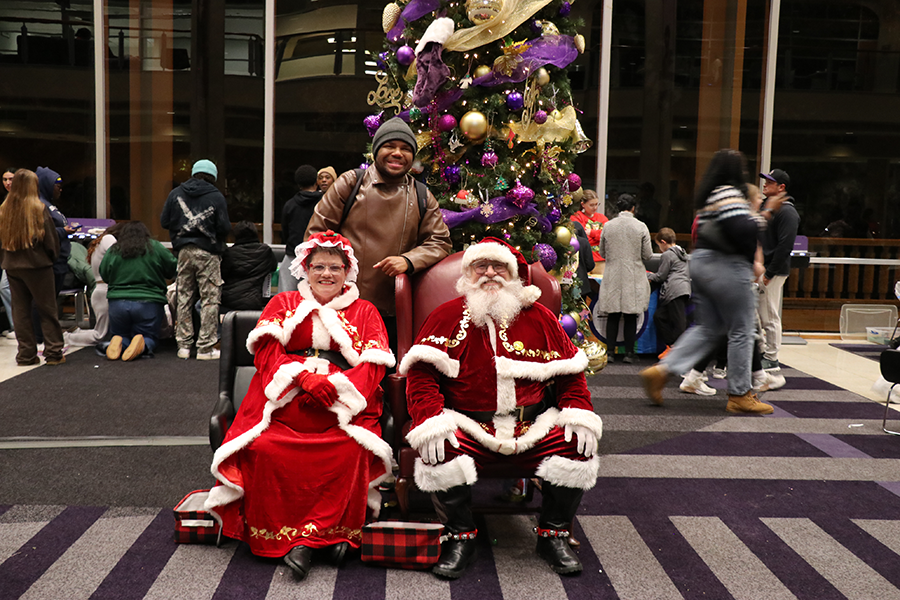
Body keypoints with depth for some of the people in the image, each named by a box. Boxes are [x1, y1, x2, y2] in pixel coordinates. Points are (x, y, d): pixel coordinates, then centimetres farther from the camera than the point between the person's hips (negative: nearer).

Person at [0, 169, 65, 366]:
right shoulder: (39, 208, -10)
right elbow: (50, 238, -6)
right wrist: (52, 258, 9)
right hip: (37, 265, -4)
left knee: (20, 310, 11)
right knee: (46, 309, 3)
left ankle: (26, 354, 13)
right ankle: (53, 353, 4)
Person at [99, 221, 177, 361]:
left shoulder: (112, 251, 4)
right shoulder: (155, 247, -1)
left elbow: (104, 276, 16)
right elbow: (173, 270, 8)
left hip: (118, 302, 2)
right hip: (149, 303, -2)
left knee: (121, 335, 23)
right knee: (149, 338, 15)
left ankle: (118, 343, -13)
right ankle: (142, 344, -21)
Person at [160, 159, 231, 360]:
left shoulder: (176, 193, 6)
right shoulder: (216, 197, -4)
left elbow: (164, 222, 6)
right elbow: (224, 228, -7)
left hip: (184, 251, 4)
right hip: (208, 253, -4)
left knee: (184, 299, 11)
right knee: (210, 300, 1)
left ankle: (183, 345, 13)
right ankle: (206, 347, 1)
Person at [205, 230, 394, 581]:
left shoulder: (364, 312, 19)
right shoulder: (283, 304, 21)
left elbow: (374, 365, 6)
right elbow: (266, 352, 6)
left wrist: (334, 387, -12)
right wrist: (304, 379, -13)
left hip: (342, 406, 0)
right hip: (286, 403, 1)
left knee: (352, 450, -31)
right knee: (263, 449, -29)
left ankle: (306, 537, -22)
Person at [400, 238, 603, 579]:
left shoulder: (539, 318, 11)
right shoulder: (446, 317, 5)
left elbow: (570, 373, 13)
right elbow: (422, 373, -3)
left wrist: (579, 413, -4)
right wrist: (430, 420, -18)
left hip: (533, 427, 2)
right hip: (467, 426, -2)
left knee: (579, 449, -21)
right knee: (439, 455, -31)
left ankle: (552, 535, 4)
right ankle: (460, 537, -3)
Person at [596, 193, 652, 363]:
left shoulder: (607, 226, -2)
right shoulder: (641, 227, -6)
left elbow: (602, 253, 8)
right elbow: (647, 255, -2)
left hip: (612, 277, 1)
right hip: (634, 278, -1)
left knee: (613, 316, 8)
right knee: (631, 317, 5)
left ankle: (610, 351, 8)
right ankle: (629, 353, 7)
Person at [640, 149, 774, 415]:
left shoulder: (708, 196, 17)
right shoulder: (729, 193, -13)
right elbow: (741, 231, -24)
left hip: (701, 262, 10)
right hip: (727, 266, -9)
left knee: (708, 328, 13)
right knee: (741, 330, 1)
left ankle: (661, 370, 3)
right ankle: (739, 395, 9)